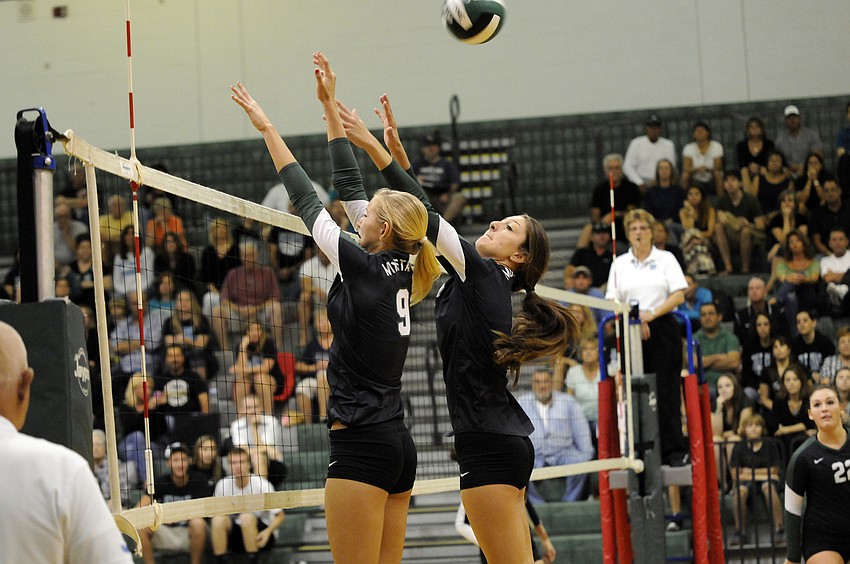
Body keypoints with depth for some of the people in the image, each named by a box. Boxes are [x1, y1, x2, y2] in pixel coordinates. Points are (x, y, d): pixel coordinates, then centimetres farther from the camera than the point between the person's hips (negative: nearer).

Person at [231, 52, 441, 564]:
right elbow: (349, 185, 16)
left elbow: (307, 200, -4)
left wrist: (267, 128, 4)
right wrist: (330, 105, 20)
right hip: (398, 443, 9)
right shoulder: (399, 270, 9)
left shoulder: (365, 268, -11)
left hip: (362, 445, -9)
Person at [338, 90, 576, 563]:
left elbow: (425, 215, -12)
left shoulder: (484, 274, -8)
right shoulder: (484, 283, 15)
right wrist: (397, 150, 13)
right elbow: (426, 217, 17)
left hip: (490, 446, -10)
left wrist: (373, 146, -12)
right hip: (510, 441, 10)